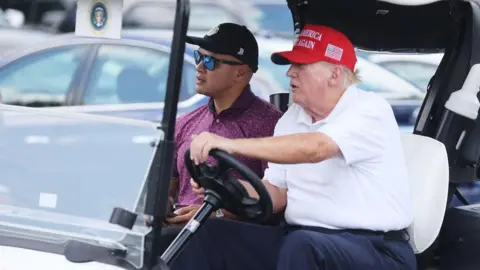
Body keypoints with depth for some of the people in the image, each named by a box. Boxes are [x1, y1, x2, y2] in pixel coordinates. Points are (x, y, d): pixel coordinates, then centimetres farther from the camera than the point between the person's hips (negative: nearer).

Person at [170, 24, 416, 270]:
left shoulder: (370, 110, -11)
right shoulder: (292, 118, 12)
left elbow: (314, 148, -29)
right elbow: (276, 193, 13)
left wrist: (232, 144, -31)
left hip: (376, 250, -7)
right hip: (300, 239, 7)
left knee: (301, 246, -38)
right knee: (213, 235, -10)